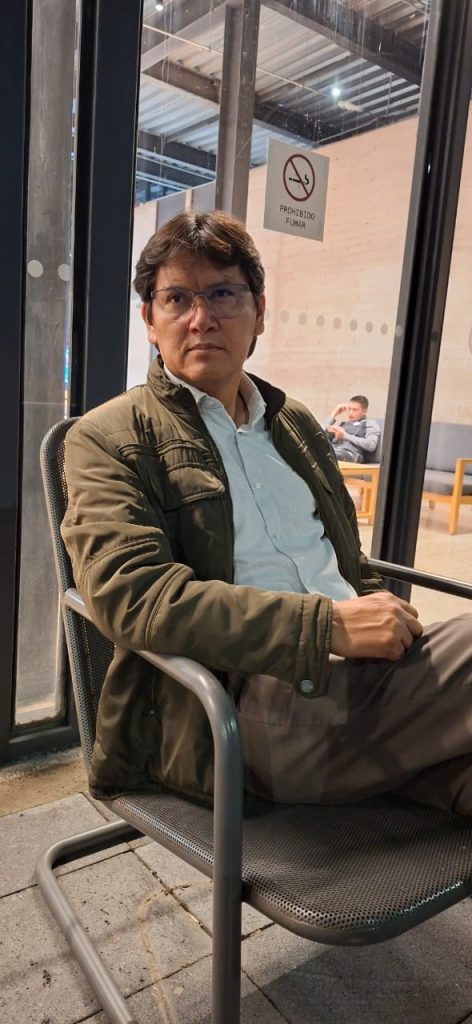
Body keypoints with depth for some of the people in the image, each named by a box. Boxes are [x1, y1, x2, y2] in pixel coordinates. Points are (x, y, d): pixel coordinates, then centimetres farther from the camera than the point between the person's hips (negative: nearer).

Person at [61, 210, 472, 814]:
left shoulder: (297, 423, 22)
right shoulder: (107, 440, 2)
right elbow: (133, 594, -14)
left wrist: (390, 628, 4)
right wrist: (329, 626, -18)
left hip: (366, 674, 7)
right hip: (255, 706, -6)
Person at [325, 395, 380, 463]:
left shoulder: (370, 423, 16)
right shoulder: (343, 423, 33)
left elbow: (371, 445, -4)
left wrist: (345, 435, -4)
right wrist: (333, 415, 23)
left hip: (350, 453, -6)